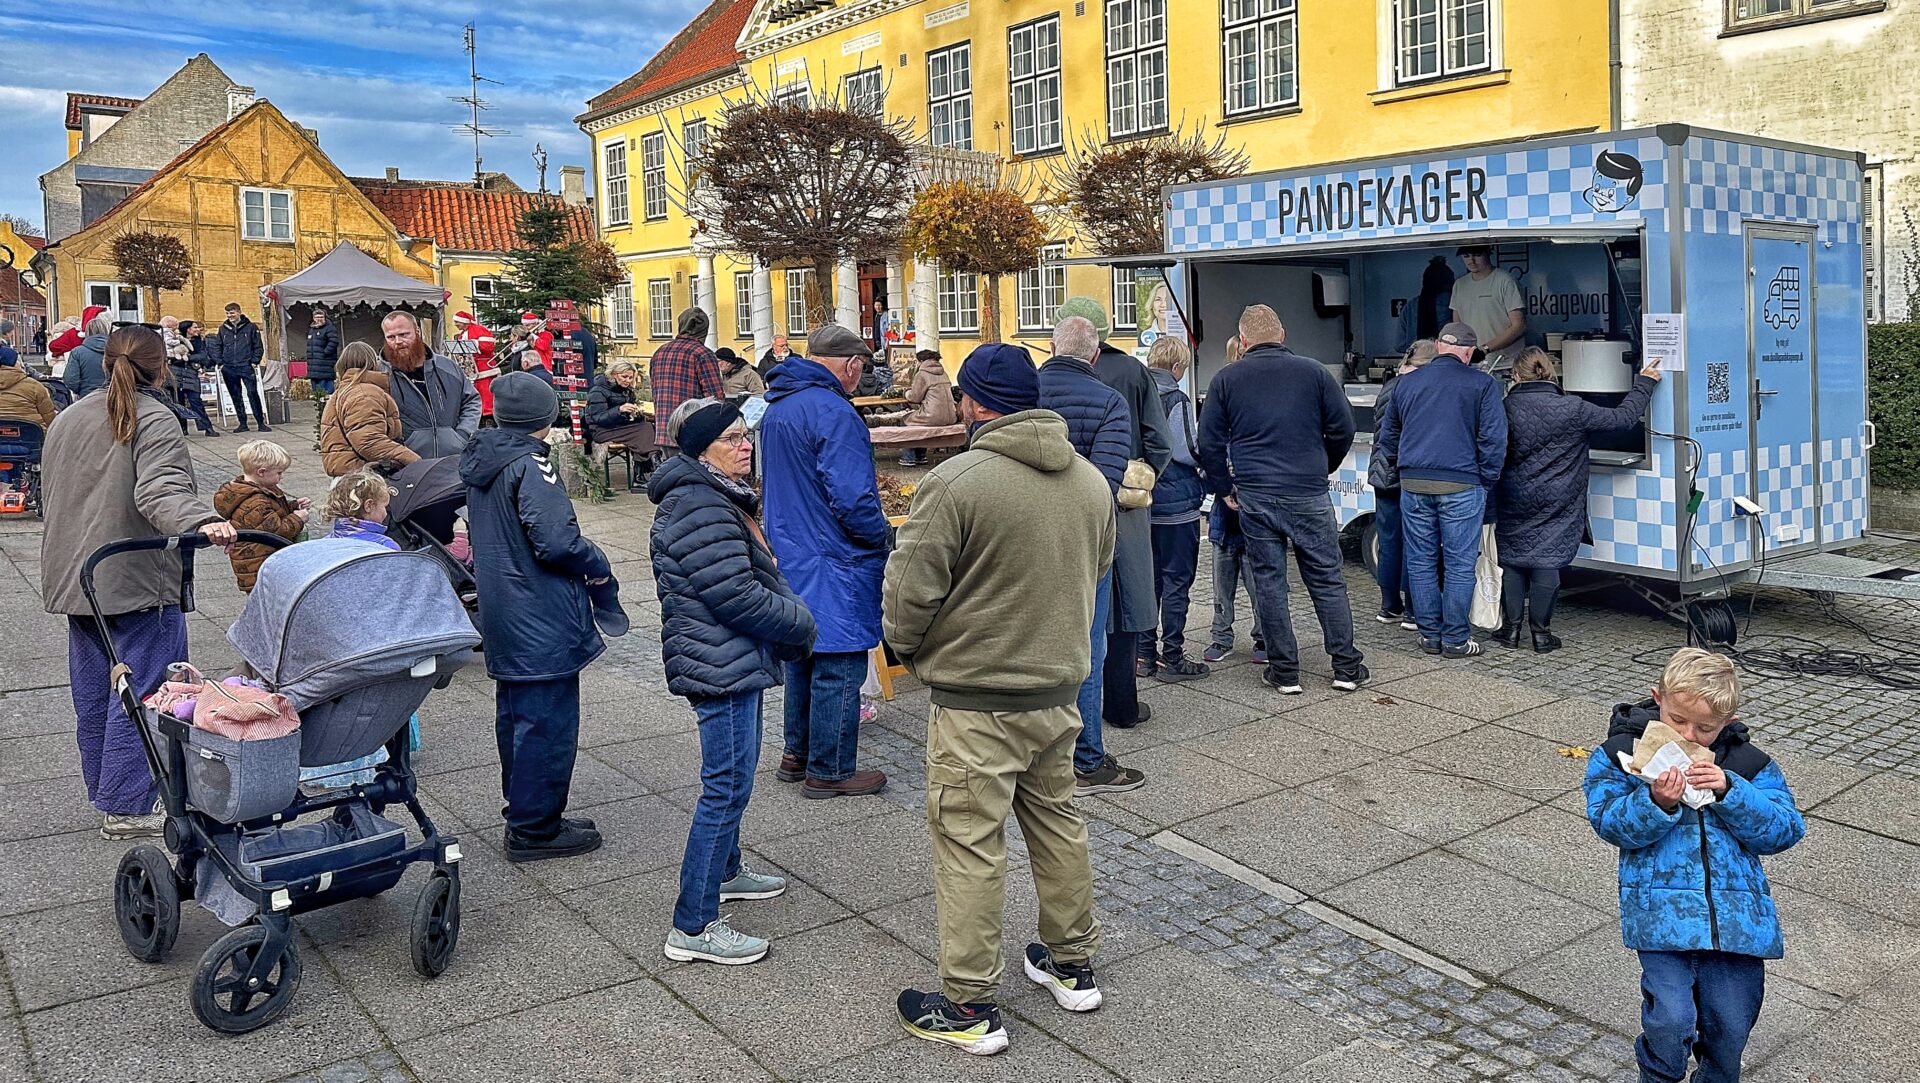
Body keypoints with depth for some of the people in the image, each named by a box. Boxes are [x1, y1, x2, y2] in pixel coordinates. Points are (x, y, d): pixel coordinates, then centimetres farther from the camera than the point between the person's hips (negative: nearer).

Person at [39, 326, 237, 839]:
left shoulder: (68, 418, 14)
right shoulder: (155, 420, -12)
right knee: (140, 691, -2)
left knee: (93, 692, 17)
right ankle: (126, 806, 0)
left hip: (75, 579, 8)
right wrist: (202, 521, -43)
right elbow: (162, 490, -28)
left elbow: (50, 493, 24)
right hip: (138, 581, -8)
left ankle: (103, 789, 30)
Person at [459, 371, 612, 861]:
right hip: (542, 618, -10)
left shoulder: (480, 460, 9)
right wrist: (598, 564, -9)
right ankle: (535, 829, 6)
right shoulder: (529, 465, -19)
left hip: (502, 613, 10)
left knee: (515, 713, 19)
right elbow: (555, 540, -26)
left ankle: (523, 811, 32)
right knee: (548, 721, -1)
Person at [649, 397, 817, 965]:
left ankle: (725, 870, 44)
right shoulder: (698, 509, -21)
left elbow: (757, 574, 22)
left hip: (733, 661, 11)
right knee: (727, 786, -7)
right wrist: (800, 621, -12)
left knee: (734, 772, 25)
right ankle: (693, 927, 0)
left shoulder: (720, 496, 14)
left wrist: (789, 607, 5)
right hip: (720, 666, -11)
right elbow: (735, 595, -25)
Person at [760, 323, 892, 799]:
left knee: (802, 657, 20)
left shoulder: (776, 408, 11)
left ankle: (797, 754, 31)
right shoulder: (833, 412, -20)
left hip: (791, 558, 10)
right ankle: (830, 772, 9)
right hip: (833, 563, -9)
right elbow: (851, 498, -24)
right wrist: (882, 537, -8)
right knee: (838, 667, 1)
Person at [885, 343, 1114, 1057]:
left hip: (975, 700, -7)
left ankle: (970, 1009, 12)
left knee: (970, 845, 3)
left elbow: (912, 590, -16)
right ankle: (1072, 966, 35)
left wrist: (905, 647, 3)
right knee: (1057, 822, 21)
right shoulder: (1091, 480, 3)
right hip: (1060, 688, 7)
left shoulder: (956, 481, -19)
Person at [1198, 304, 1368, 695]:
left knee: (1268, 582, 7)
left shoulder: (1226, 379, 3)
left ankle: (1284, 671, 10)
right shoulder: (1314, 372, 3)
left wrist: (1223, 488, 13)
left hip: (1253, 497, 0)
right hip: (1309, 495, 0)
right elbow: (1343, 428, 5)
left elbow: (1210, 442, 3)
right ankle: (1347, 666, 14)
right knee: (1327, 579, 9)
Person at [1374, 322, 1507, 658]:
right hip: (1461, 485, -3)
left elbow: (1386, 436, 19)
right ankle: (1455, 639, 6)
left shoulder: (1407, 382, 13)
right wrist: (1487, 481, 3)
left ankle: (1429, 635, 15)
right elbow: (1493, 438, -5)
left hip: (1413, 483, 4)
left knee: (1420, 562, 10)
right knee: (1459, 565, 3)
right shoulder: (1483, 384, 1)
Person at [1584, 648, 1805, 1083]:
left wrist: (1729, 791, -12)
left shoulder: (1748, 763, 10)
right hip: (1662, 904, -2)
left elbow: (1785, 830, 2)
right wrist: (1656, 802, -22)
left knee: (1730, 1028, 3)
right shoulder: (1621, 751, 3)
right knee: (1671, 1021, -15)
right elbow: (1611, 824, -4)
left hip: (1735, 910, 3)